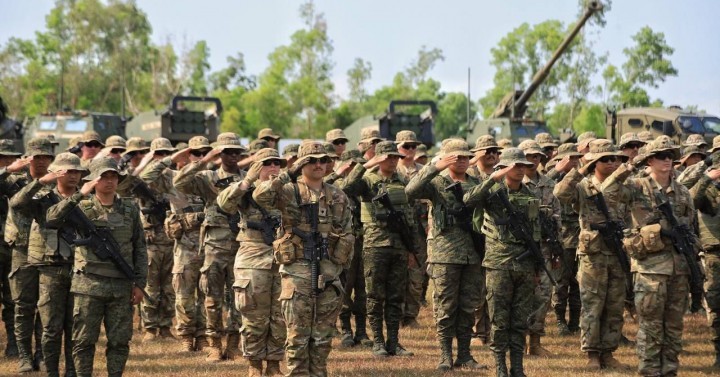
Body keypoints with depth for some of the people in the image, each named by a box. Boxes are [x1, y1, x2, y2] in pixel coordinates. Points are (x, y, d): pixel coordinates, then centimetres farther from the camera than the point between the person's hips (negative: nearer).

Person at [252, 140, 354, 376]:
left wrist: (342, 263, 4)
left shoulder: (337, 197, 10)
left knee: (323, 335, 8)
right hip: (297, 270, -4)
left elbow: (347, 235, 12)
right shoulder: (289, 191, -2)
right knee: (298, 334, -1)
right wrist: (287, 176, -24)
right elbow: (260, 197, -21)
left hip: (329, 271, 4)